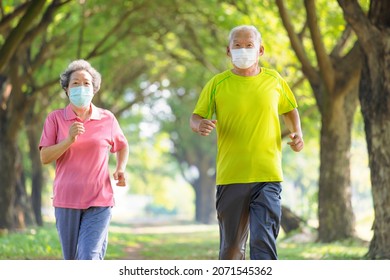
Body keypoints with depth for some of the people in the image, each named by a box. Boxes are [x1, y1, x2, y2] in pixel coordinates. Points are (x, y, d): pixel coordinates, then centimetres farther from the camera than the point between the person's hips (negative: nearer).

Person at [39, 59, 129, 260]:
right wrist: (69, 140, -18)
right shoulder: (55, 118, 2)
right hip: (66, 200, 1)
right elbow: (45, 157, -4)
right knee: (71, 260, 12)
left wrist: (121, 169, 3)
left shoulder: (107, 119, 4)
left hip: (99, 201, -1)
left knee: (89, 258, -14)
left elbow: (122, 146, 21)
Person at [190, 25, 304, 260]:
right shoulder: (217, 84, 3)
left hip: (267, 177, 0)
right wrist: (200, 125, -19)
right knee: (232, 245, 8)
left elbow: (290, 109, 24)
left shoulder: (274, 80, 8)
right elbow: (196, 117, 5)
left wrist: (297, 133, 6)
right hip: (230, 177, 0)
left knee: (264, 240, -12)